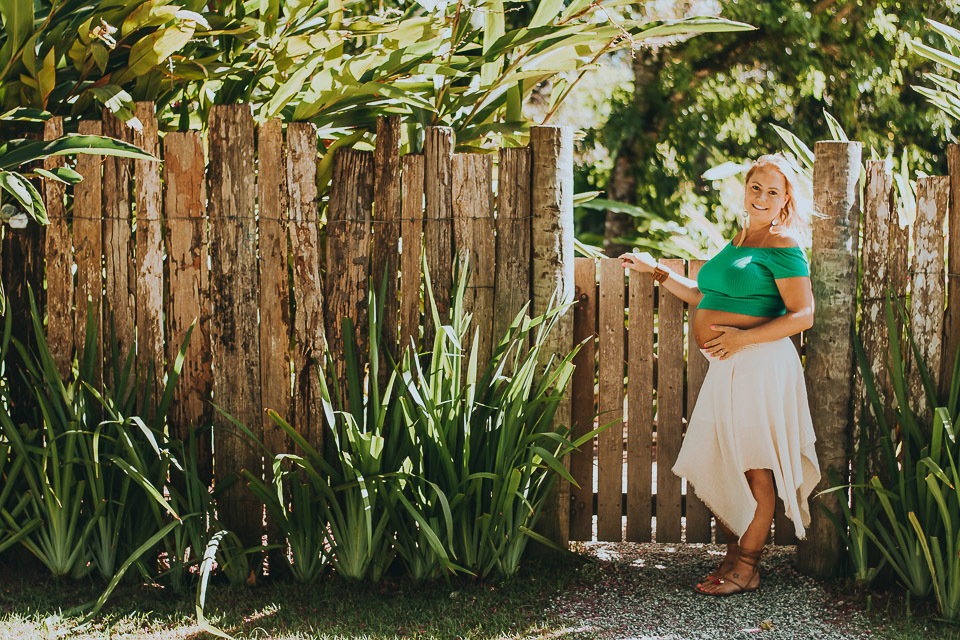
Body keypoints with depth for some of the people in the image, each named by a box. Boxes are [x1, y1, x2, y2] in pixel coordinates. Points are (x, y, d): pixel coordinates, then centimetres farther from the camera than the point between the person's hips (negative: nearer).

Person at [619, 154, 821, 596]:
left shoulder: (782, 247, -8)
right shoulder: (738, 242, 18)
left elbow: (802, 315, -14)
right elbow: (705, 298, 28)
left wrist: (743, 337, -20)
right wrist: (655, 270, 27)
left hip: (759, 364, -9)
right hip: (726, 368, 9)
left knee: (754, 467, -1)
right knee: (710, 466, 10)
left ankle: (747, 568, 8)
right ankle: (735, 552, 25)